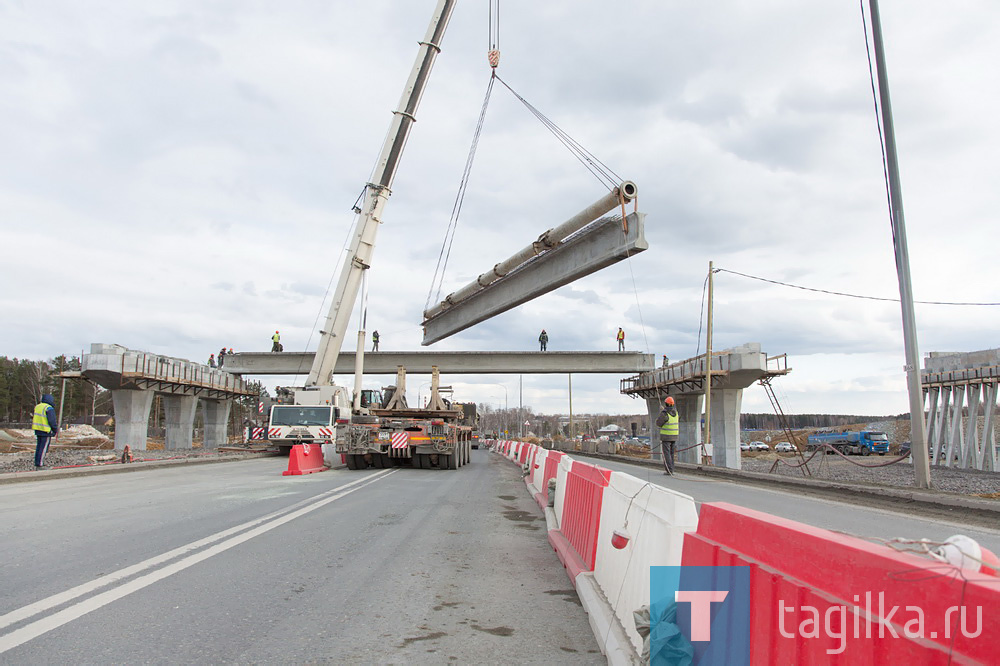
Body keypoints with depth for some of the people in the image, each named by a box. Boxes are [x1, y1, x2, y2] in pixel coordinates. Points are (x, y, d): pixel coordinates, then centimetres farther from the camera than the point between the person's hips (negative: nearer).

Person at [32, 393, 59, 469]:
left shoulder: (37, 406, 13)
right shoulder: (49, 408, -14)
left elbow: (35, 418, 19)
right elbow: (52, 421, -16)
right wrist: (55, 430, -4)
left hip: (37, 429, 9)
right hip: (45, 430, -9)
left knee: (39, 447, 14)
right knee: (43, 448, -5)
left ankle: (37, 463, 18)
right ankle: (40, 464, -5)